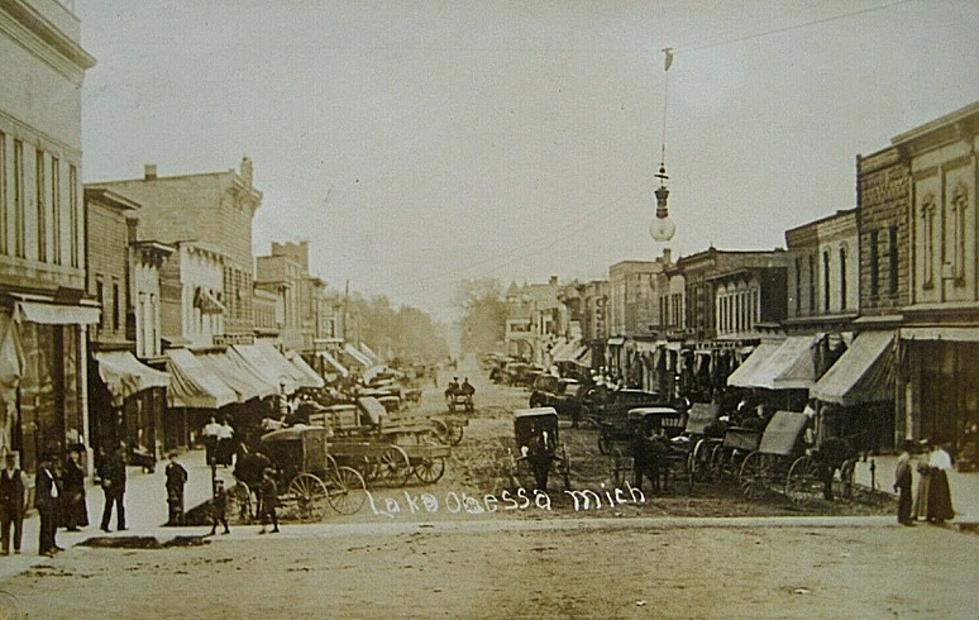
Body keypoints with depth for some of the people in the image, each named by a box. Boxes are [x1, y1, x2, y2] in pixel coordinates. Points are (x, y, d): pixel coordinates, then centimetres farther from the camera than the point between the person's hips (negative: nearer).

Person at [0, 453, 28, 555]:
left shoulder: (21, 474, 3)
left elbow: (25, 489, 4)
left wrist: (25, 503, -3)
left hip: (18, 503, -1)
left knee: (18, 526, 3)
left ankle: (17, 547, 12)